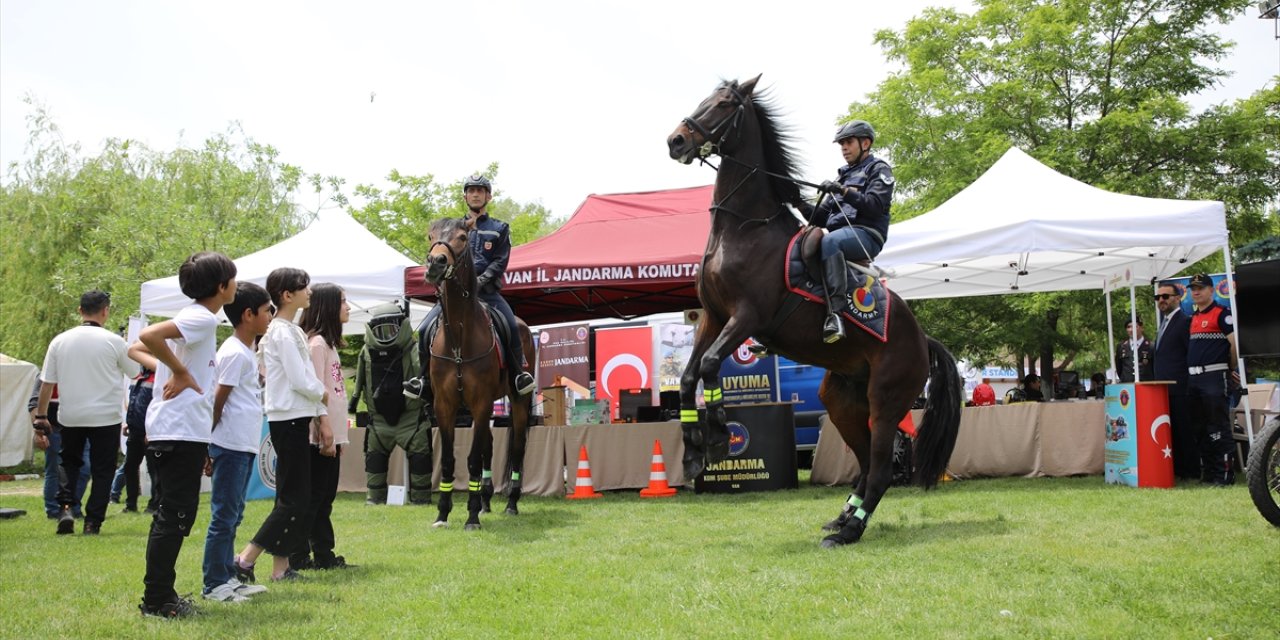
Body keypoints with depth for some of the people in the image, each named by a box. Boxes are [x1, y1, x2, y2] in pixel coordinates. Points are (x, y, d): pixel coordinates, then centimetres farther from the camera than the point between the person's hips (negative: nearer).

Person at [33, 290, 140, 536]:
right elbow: (135, 372, 5)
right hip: (106, 416, -3)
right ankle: (93, 522, 5)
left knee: (69, 462, 22)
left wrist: (41, 415, 10)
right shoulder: (113, 341, -9)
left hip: (70, 416, 3)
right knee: (102, 469, 7)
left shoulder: (60, 341, -1)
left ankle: (65, 508, 4)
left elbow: (47, 382, 2)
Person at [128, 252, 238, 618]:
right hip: (181, 431, -10)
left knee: (174, 515, 15)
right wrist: (182, 372, -19)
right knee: (175, 515, -4)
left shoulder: (194, 317, 17)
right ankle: (157, 599, 2)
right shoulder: (203, 318, -13)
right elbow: (148, 336, -29)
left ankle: (161, 595, 22)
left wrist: (170, 369, 7)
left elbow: (136, 350, 20)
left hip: (183, 431, 10)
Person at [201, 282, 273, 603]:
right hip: (231, 445, -10)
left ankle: (228, 578, 22)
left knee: (232, 515, 14)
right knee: (224, 516, -4)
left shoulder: (247, 350, 16)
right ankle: (214, 584, 3)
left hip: (244, 445, 10)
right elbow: (217, 400, -14)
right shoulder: (235, 353, -14)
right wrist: (211, 447, -10)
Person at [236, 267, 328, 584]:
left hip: (297, 419, 10)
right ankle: (245, 559, -5)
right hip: (288, 419, -10)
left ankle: (281, 567, 14)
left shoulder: (294, 331, 16)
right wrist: (322, 395, 0)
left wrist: (323, 420, 14)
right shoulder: (282, 332, -13)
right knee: (294, 499, -8)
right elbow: (300, 381, -19)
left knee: (292, 497, 10)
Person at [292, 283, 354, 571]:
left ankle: (324, 555, 19)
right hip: (320, 435, -10)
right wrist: (326, 431, -21)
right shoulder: (316, 342, -13)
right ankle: (297, 556, 1)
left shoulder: (328, 342, 17)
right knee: (312, 497, -4)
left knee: (324, 497, 13)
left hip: (331, 433, 10)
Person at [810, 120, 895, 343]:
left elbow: (875, 206, -10)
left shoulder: (878, 169, 9)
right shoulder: (843, 175, 29)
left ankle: (835, 311, -50)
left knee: (829, 242, -39)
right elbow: (822, 216, 22)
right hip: (839, 234, 8)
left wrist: (844, 191, -21)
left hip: (866, 234, -8)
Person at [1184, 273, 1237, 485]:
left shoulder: (1221, 313, -5)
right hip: (1193, 378, 8)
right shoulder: (1193, 318, 18)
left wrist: (1230, 369, -1)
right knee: (1199, 427, 10)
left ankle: (1226, 473, -4)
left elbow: (1235, 343, -12)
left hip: (1214, 376, -8)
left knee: (1218, 426, -8)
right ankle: (1207, 471, 17)